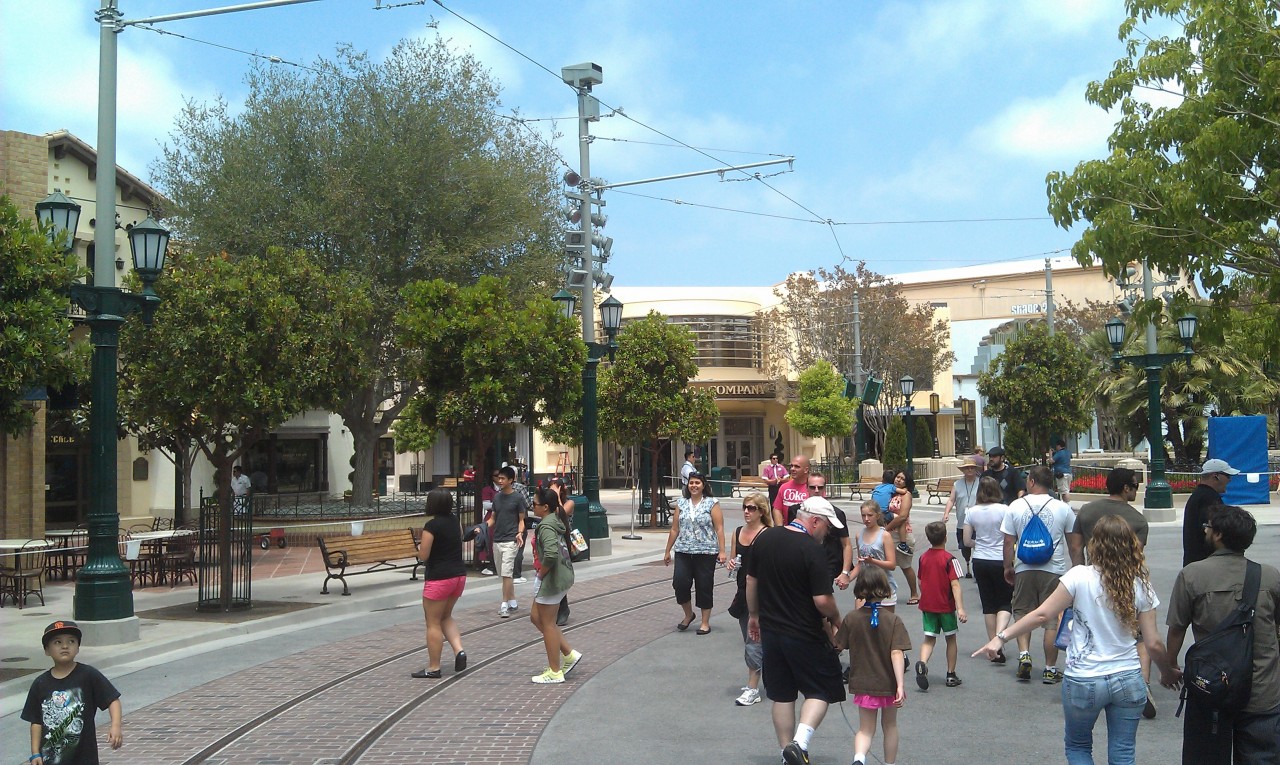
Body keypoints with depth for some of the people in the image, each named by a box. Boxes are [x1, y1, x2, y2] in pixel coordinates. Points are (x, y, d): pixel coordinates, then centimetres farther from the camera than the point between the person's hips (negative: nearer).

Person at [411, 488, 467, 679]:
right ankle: (459, 650, 5)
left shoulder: (432, 525, -17)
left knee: (433, 623, 4)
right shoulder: (455, 520, 5)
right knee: (446, 617, 23)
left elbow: (423, 556, -14)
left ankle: (433, 668, 9)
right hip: (459, 575, 8)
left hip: (439, 579, -7)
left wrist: (420, 545, 7)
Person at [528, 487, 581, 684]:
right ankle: (569, 654, 20)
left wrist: (541, 573, -19)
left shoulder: (546, 526, -20)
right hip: (561, 576, 10)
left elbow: (551, 553, -35)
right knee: (536, 617, 18)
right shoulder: (555, 521, 11)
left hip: (552, 579, -10)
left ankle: (555, 673, 11)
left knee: (547, 624, 2)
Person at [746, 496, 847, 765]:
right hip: (805, 636, -6)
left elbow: (751, 580, 11)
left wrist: (754, 615, 23)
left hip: (770, 631, 6)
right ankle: (800, 743, -9)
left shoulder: (764, 539, 2)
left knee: (782, 695, 15)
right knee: (821, 690, 8)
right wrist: (835, 619, 0)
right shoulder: (812, 550, -19)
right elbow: (822, 600, -20)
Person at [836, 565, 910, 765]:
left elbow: (838, 646, 0)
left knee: (865, 729, 8)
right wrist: (900, 685, -19)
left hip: (863, 684, 1)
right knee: (890, 726, 21)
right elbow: (897, 653, -19)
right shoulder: (893, 620, -13)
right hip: (889, 684, -1)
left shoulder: (851, 618, -9)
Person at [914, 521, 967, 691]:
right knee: (951, 639, 13)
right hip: (946, 606, -3)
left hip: (927, 605, 3)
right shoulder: (949, 559, -13)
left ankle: (922, 663, -22)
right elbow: (955, 585, -19)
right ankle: (951, 675, 19)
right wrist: (960, 608, -22)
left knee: (929, 639, 6)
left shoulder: (923, 557, 1)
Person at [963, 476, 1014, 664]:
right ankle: (999, 637, -16)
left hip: (980, 562, 3)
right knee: (1005, 603, 8)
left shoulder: (972, 512, -1)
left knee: (988, 604, 12)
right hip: (1001, 562, -3)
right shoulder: (1004, 510, -11)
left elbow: (967, 541, 4)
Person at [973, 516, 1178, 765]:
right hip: (1128, 681, 2)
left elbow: (1042, 616, -13)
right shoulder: (1140, 586, -3)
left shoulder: (1080, 577, -12)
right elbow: (1153, 644, -1)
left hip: (1083, 682, -2)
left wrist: (1001, 637, -7)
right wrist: (1170, 671, 17)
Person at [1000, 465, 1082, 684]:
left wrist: (1008, 567, 12)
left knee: (1022, 613, 15)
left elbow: (1009, 542, 0)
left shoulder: (1016, 507, -2)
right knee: (1052, 619, 6)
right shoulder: (1063, 508, -1)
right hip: (1054, 570, 0)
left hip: (1024, 569, 0)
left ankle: (1024, 654, -3)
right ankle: (1050, 669, 10)